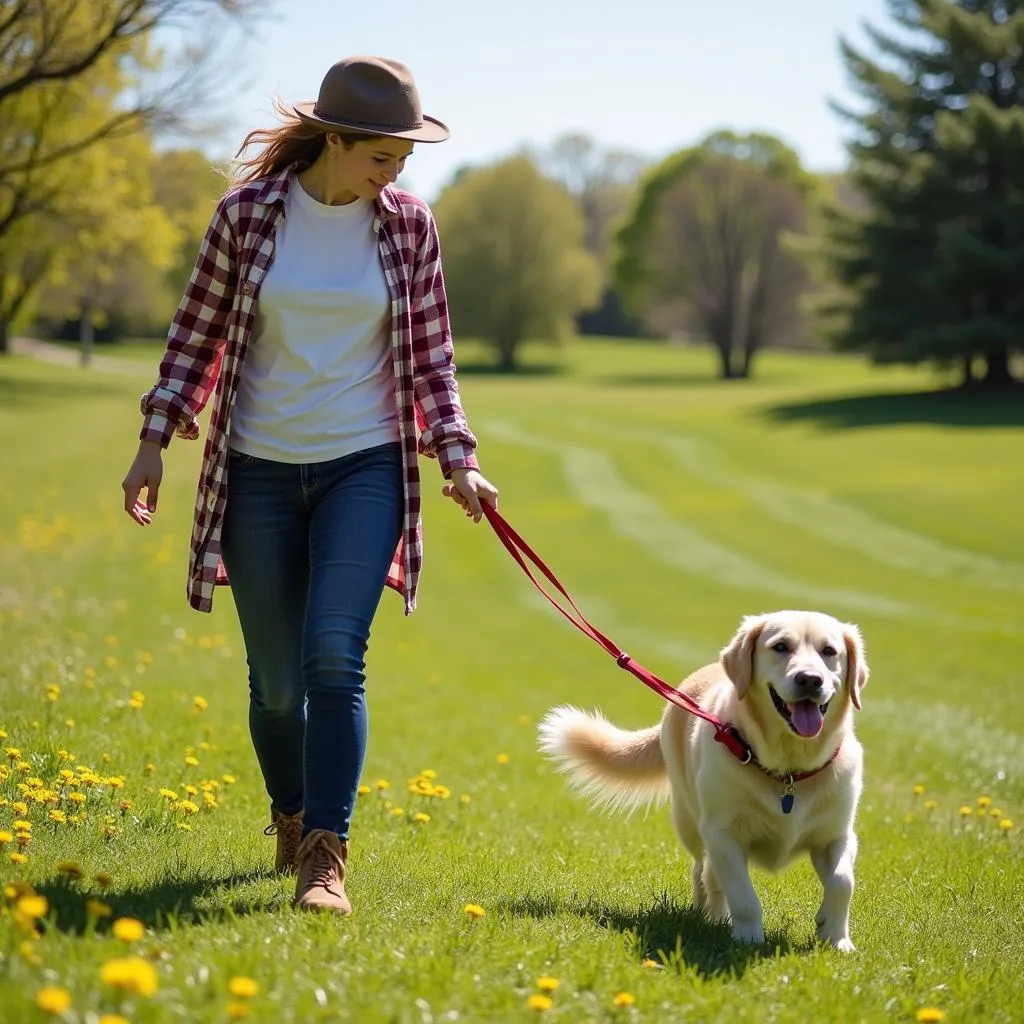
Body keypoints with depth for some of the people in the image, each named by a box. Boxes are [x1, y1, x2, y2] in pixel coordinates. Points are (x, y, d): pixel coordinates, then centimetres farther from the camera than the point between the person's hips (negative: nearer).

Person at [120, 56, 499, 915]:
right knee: (275, 676, 8)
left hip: (364, 466, 0)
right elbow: (198, 332, 4)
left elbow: (429, 355, 6)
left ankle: (325, 859, -14)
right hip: (259, 471, 0)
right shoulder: (248, 211, -4)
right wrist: (155, 440, 0)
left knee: (334, 655, -17)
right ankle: (291, 818, 34)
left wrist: (458, 458, -3)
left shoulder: (408, 225, 0)